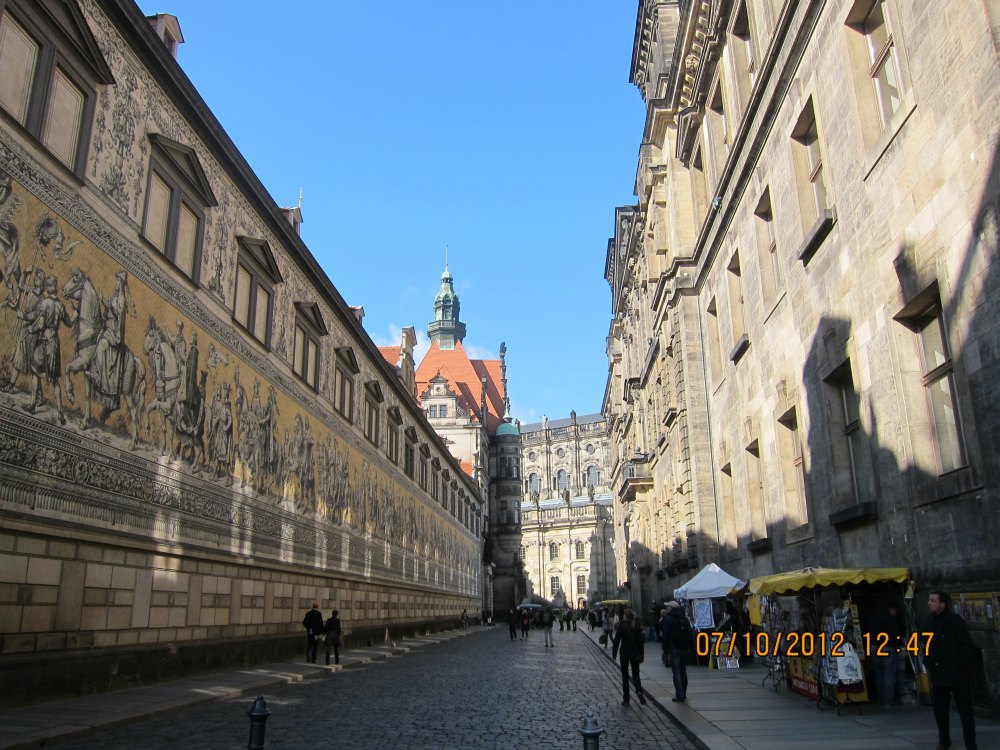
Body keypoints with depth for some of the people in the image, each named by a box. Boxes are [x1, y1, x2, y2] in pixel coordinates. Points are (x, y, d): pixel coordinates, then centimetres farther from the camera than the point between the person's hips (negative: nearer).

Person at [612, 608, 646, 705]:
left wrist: (614, 654, -1)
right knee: (636, 674, 13)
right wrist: (641, 655, 10)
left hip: (624, 653, -2)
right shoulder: (637, 626, -1)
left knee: (625, 676, 8)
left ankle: (626, 699, 8)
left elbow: (616, 640, -10)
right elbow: (640, 641, 2)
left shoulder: (621, 625, -11)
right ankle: (639, 691, -15)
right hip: (635, 653, 3)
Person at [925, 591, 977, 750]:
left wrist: (957, 665, -14)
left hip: (957, 676, -5)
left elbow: (968, 647, -13)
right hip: (938, 676, 5)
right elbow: (927, 645, 16)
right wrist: (929, 664, 8)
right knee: (939, 710, 11)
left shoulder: (956, 621, -12)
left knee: (965, 711, 2)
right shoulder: (930, 622, 4)